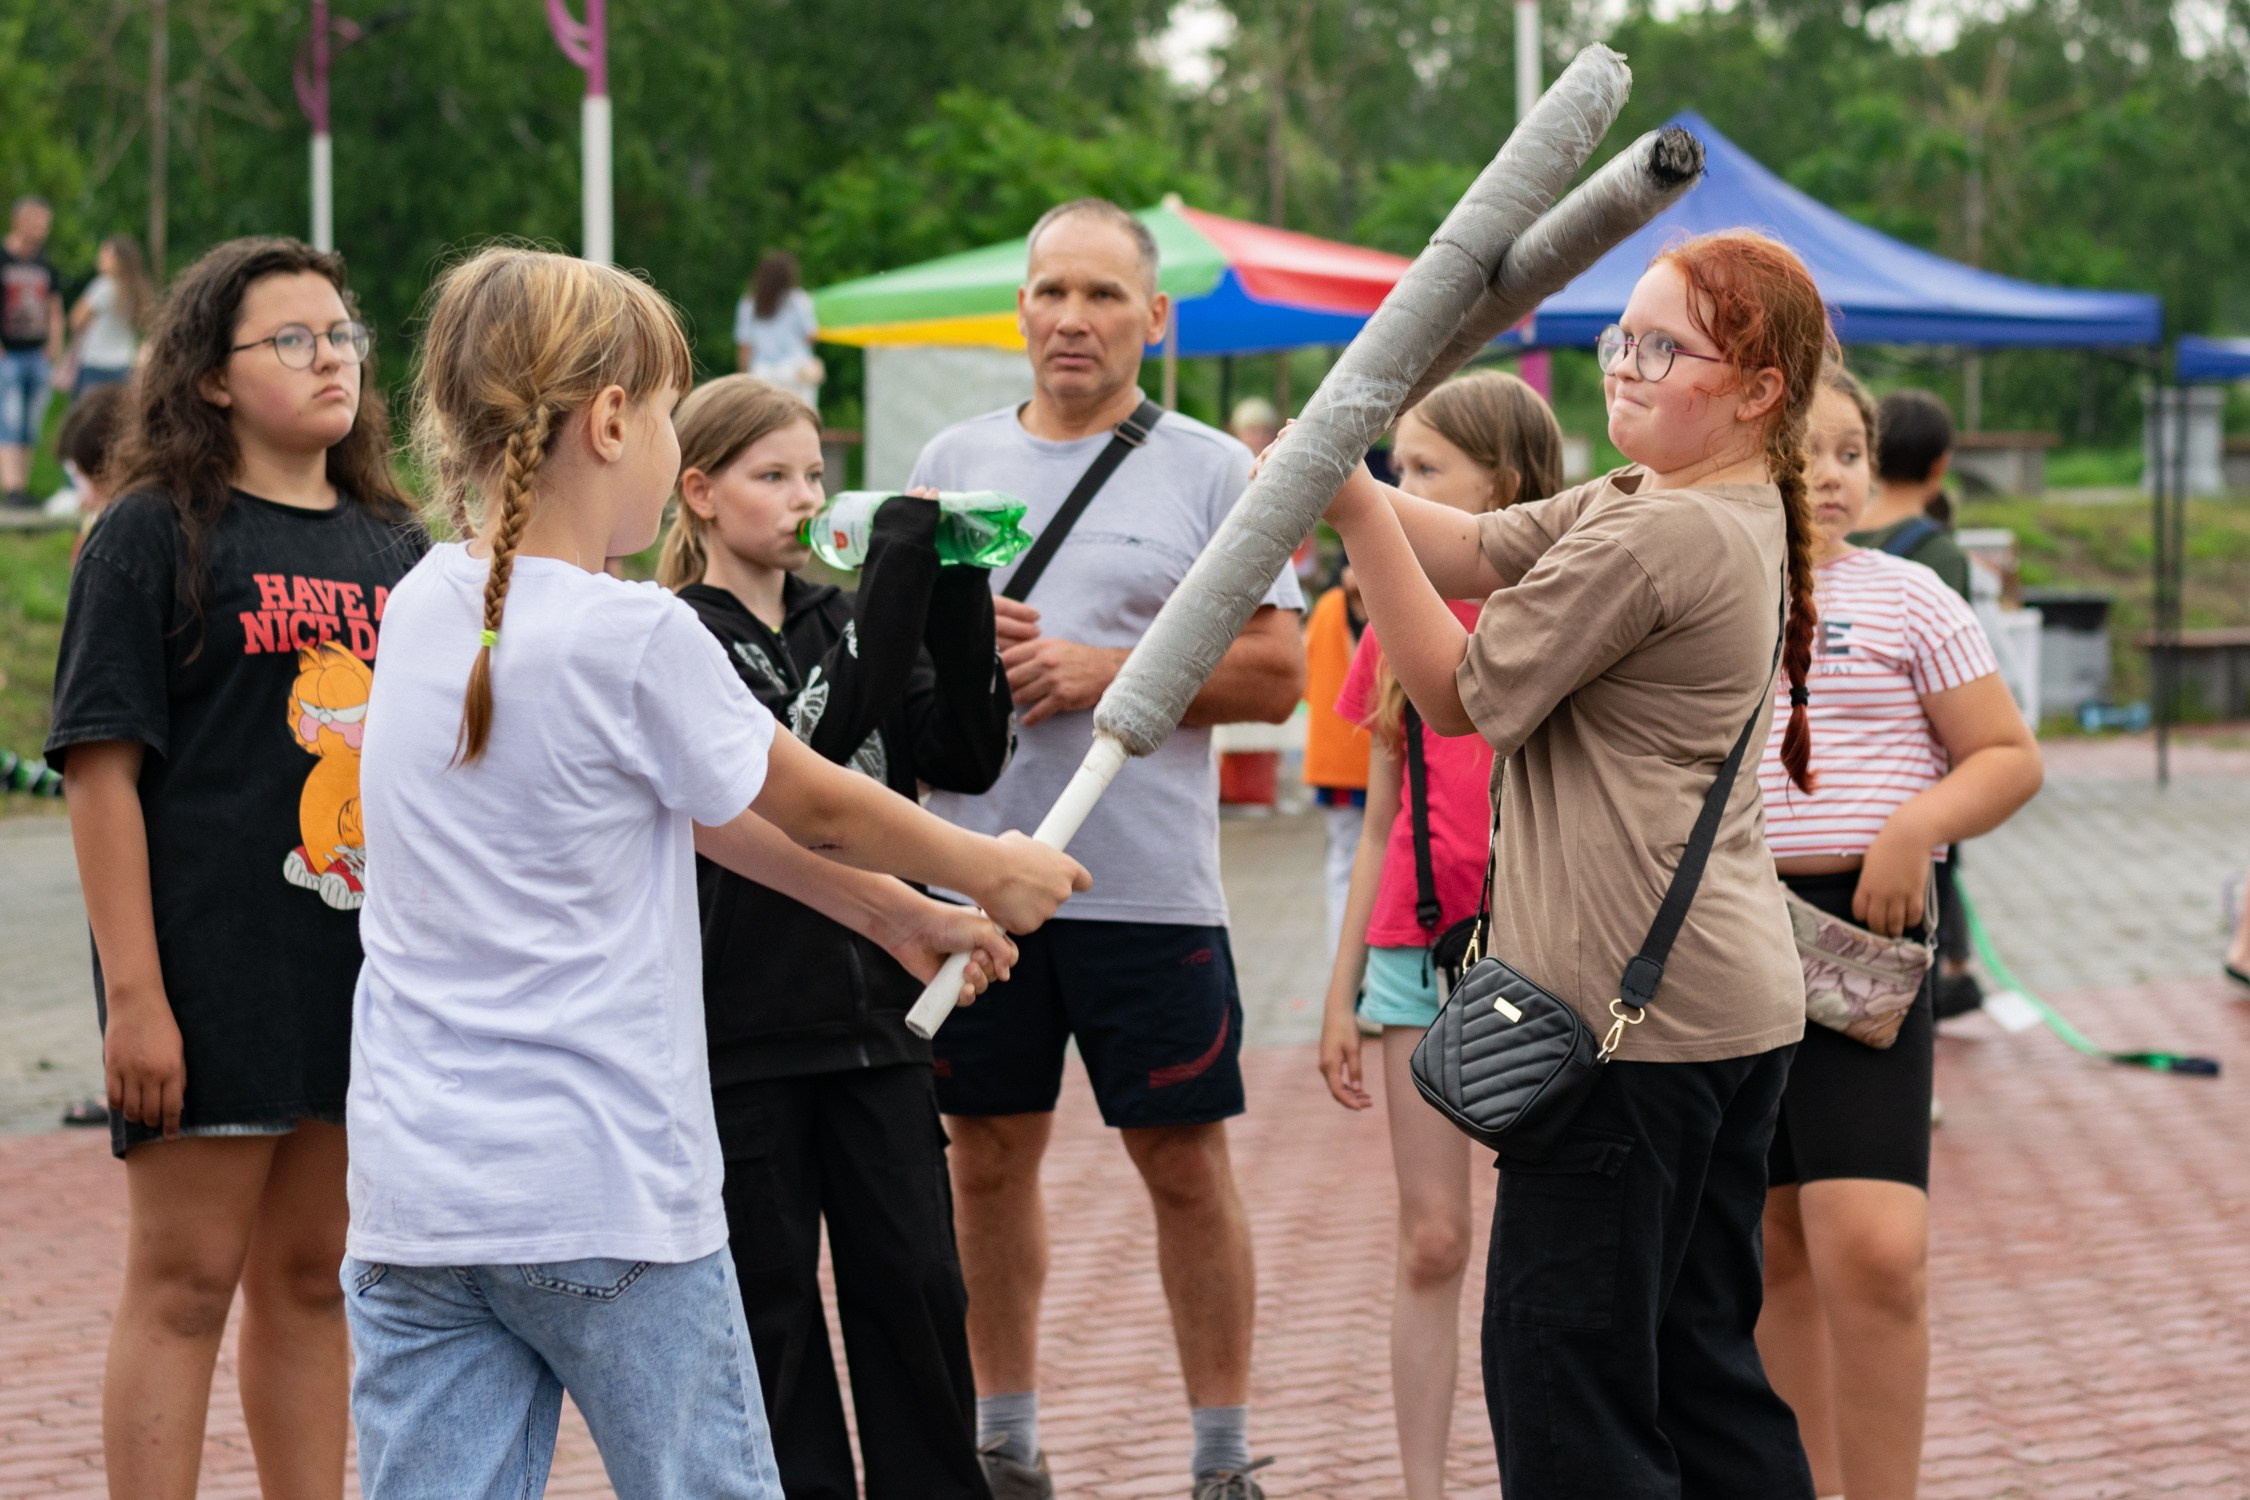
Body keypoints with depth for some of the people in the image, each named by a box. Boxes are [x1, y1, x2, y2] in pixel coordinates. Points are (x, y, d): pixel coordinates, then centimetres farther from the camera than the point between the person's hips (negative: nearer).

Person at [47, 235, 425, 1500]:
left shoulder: (396, 546, 12)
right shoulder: (156, 535, -5)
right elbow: (102, 766, -9)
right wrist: (136, 991, -15)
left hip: (373, 964, 5)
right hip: (213, 969, -5)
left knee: (313, 1278, 11)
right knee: (186, 1279, -2)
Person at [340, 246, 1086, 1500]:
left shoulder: (426, 609, 7)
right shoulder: (636, 639, -14)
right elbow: (816, 806, 2)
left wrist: (894, 912, 20)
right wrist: (996, 873, 21)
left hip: (415, 1196, 6)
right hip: (606, 1192, -6)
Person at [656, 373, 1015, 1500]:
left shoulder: (841, 623, 11)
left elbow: (967, 759, 2)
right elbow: (810, 740, -23)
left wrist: (959, 604, -10)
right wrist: (900, 573, -23)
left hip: (872, 1012, 5)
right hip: (745, 1026, -5)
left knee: (916, 1286, 5)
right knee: (768, 1306, 4)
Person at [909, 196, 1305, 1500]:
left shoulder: (1212, 472, 2)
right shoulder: (956, 460, 12)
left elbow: (1277, 673, -4)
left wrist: (1102, 672, -13)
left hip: (1149, 882, -3)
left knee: (1185, 1162, 2)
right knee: (990, 1156, 10)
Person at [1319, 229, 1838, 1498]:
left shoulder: (1657, 538, -17)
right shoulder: (1739, 520, 14)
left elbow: (1459, 692, -11)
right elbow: (1473, 553, 12)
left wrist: (1355, 512, -11)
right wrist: (1341, 482, -1)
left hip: (1637, 1006, -10)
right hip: (1734, 1001, 10)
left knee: (1562, 1362, -6)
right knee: (1700, 1358, 16)